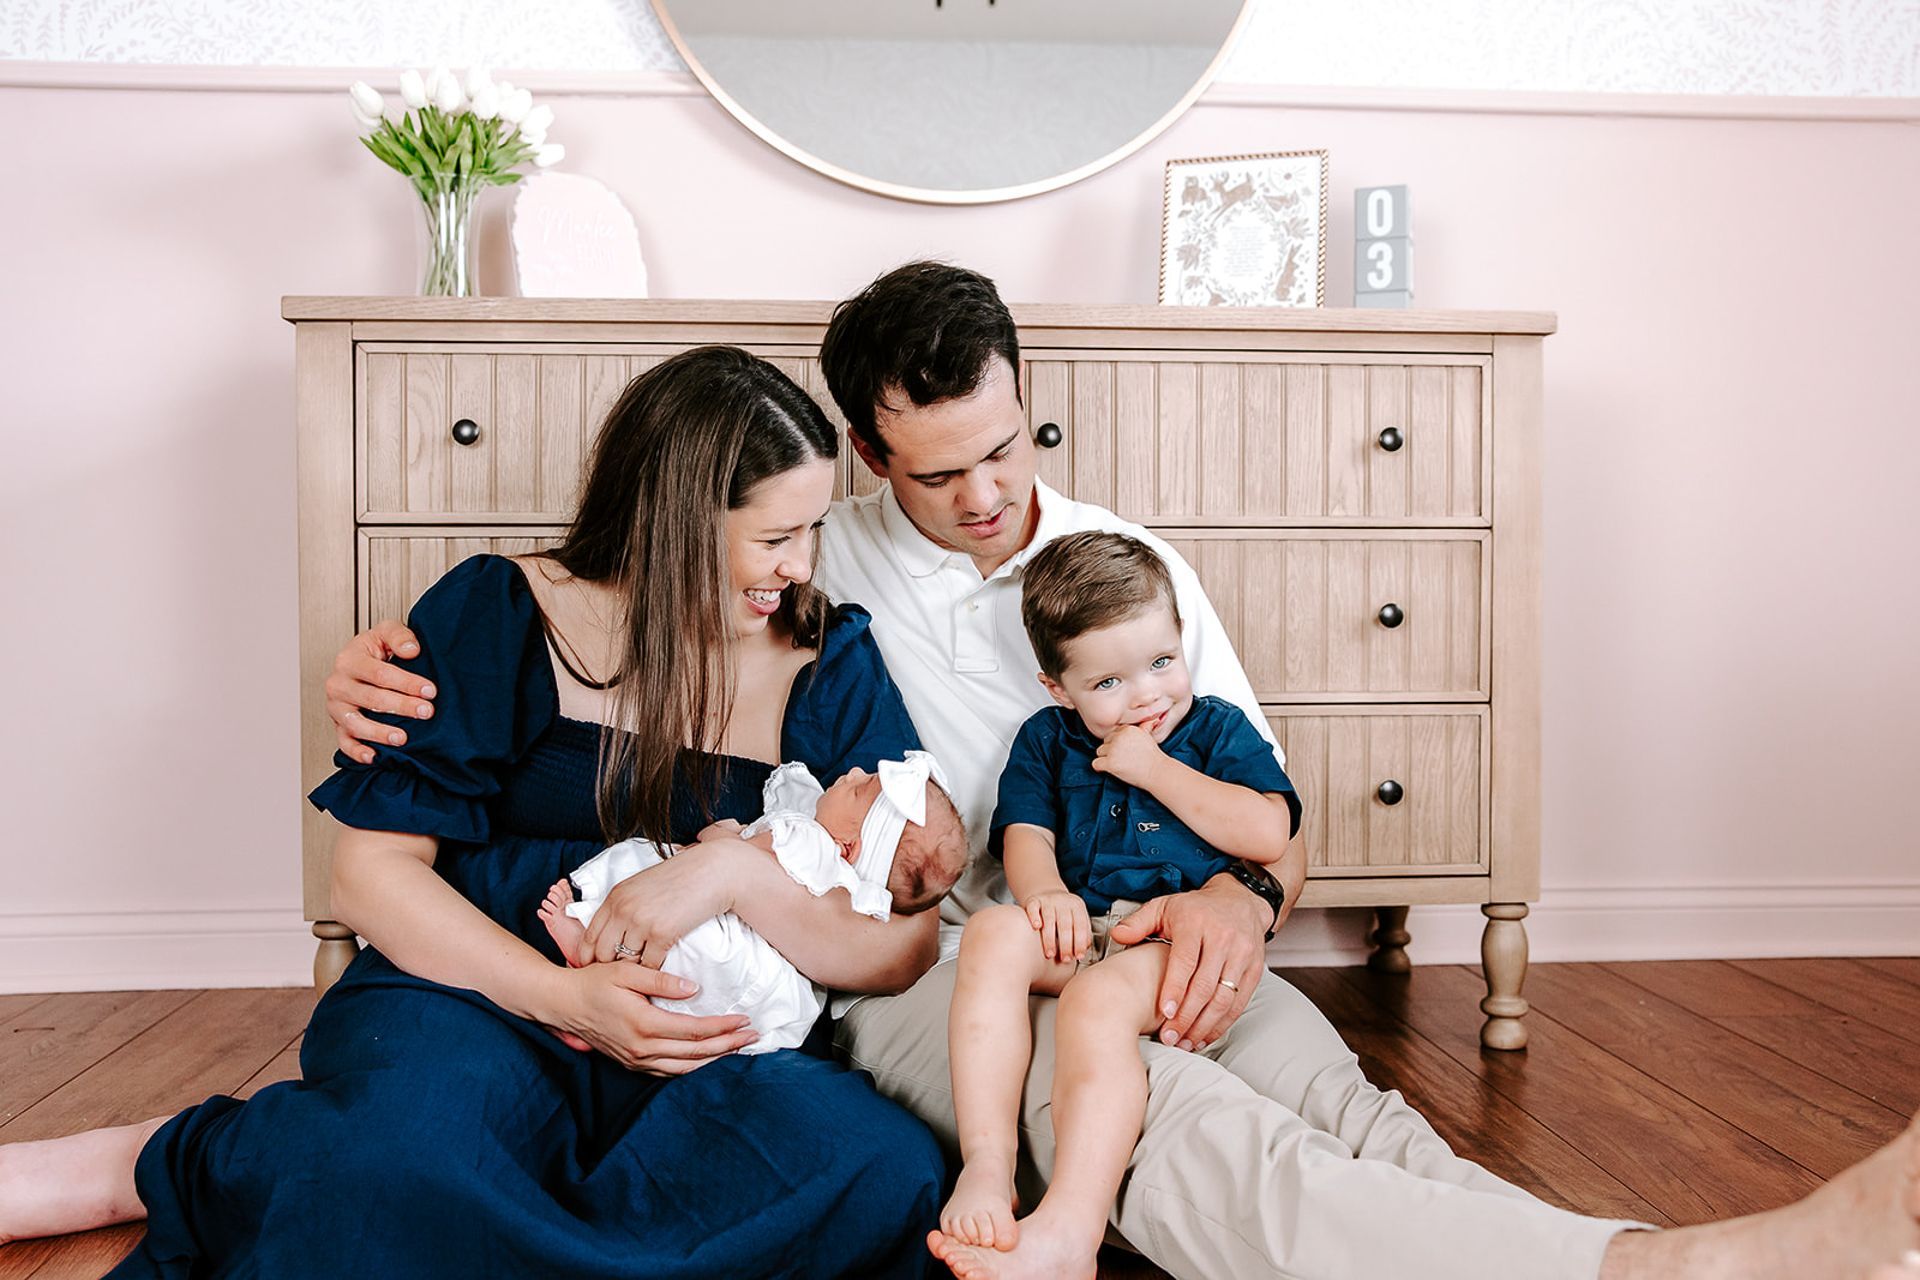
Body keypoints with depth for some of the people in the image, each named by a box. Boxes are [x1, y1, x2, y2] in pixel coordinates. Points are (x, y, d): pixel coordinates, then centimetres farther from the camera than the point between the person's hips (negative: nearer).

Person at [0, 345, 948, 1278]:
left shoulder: (832, 664, 4)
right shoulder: (500, 615, 0)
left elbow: (905, 949, -1)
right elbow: (370, 870, -3)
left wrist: (735, 872, -19)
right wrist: (563, 997, -16)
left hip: (694, 1056, 4)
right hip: (473, 1000, -3)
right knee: (414, 1142, -40)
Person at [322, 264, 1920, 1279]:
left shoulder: (1143, 568, 11)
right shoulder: (821, 566, 5)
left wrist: (1240, 889, -17)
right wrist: (401, 653, -10)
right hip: (922, 956, -3)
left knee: (1341, 1104, -31)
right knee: (1139, 1100, -38)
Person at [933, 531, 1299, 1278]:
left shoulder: (1217, 727, 15)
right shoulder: (1045, 738, 21)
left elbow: (1270, 837, 0)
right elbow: (1025, 835, 8)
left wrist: (1154, 769, -3)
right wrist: (1045, 891, -17)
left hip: (1177, 940, -3)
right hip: (1073, 934, 3)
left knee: (1098, 1001, -35)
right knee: (993, 934, -30)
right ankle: (986, 1165, -38)